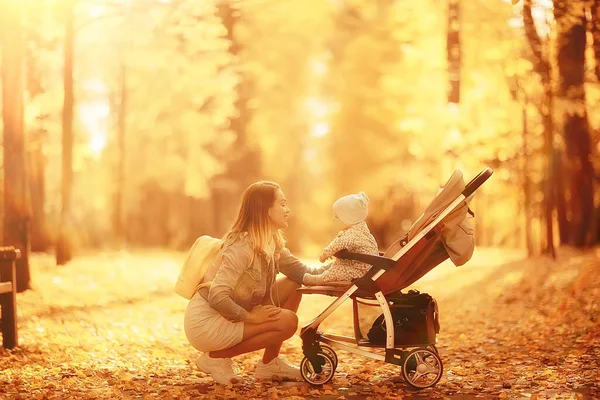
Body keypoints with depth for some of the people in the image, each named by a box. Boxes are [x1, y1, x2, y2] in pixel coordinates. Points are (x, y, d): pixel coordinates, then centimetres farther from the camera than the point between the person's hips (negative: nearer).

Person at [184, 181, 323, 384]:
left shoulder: (272, 242, 4)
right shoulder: (242, 247, -24)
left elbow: (302, 273, 1)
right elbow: (217, 297, -30)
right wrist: (249, 316, -22)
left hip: (226, 318, 9)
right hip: (206, 322, -9)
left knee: (293, 286, 3)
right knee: (287, 321, -20)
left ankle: (269, 363, 9)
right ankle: (215, 357, -5)